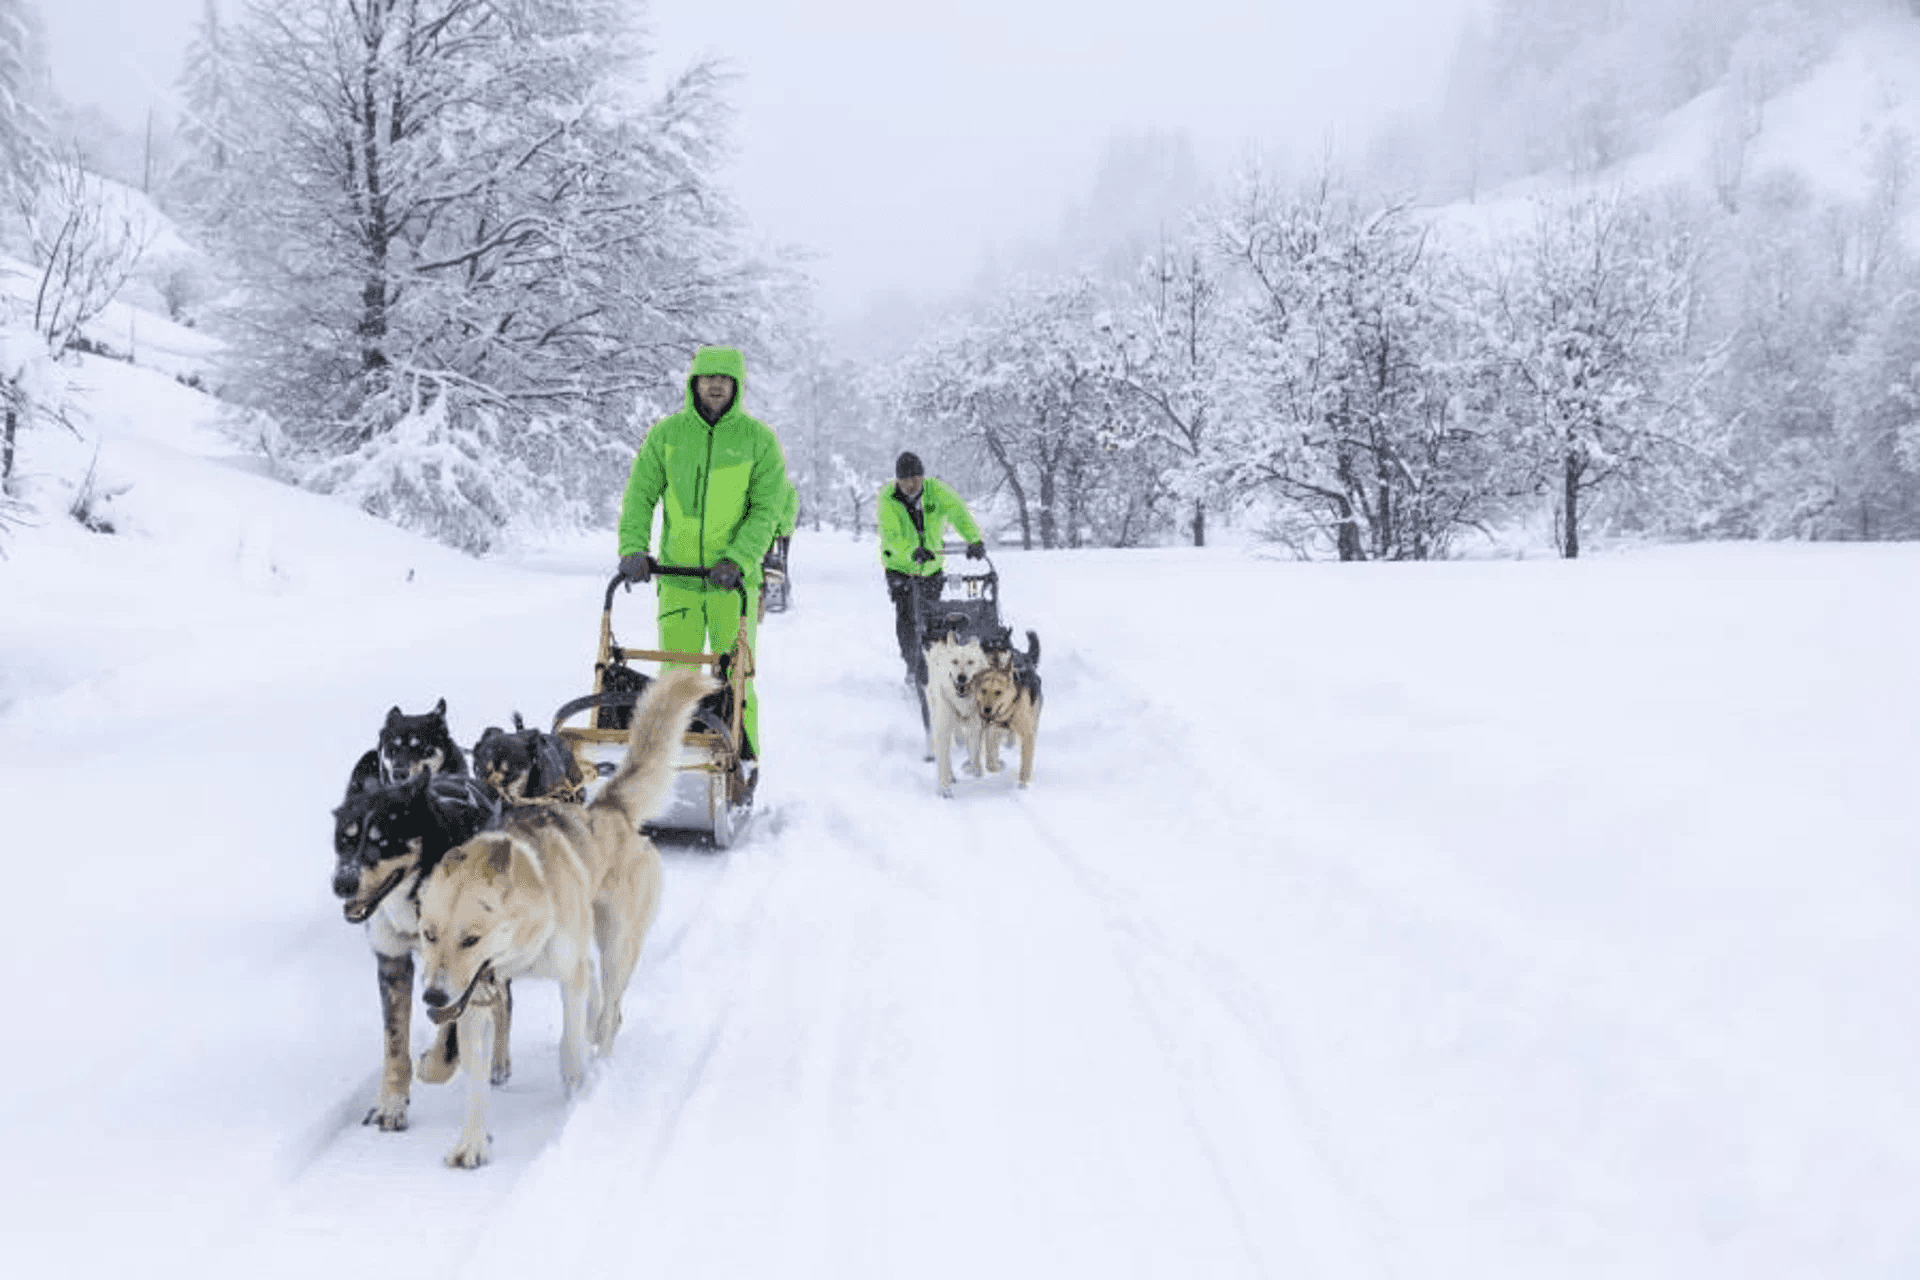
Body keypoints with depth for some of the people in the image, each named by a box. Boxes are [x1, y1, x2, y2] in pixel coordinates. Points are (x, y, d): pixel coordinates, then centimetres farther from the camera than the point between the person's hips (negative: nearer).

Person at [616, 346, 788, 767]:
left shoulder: (758, 438, 1)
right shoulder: (666, 433, 5)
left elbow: (767, 508, -4)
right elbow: (640, 495, 5)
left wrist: (738, 559, -17)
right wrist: (633, 548, -11)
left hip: (733, 579, -1)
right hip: (677, 576, 1)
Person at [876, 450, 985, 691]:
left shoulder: (935, 491, -14)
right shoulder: (888, 499, -18)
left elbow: (958, 512, -27)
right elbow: (890, 534, -30)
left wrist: (974, 539, -44)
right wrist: (913, 551, -48)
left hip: (932, 566, 2)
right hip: (900, 566, -2)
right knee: (907, 621, -12)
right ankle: (917, 671, 0)